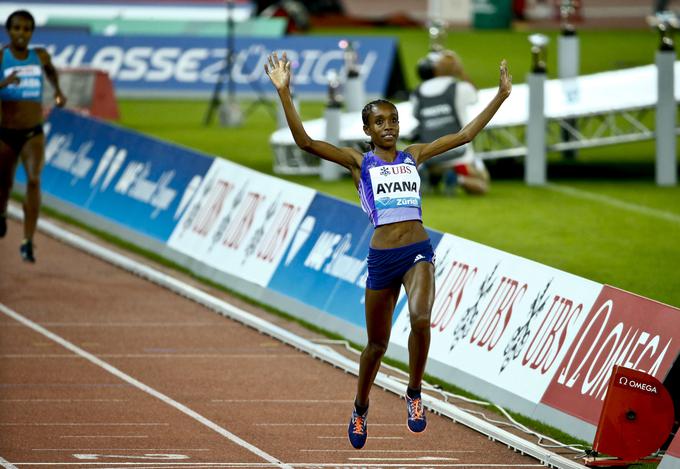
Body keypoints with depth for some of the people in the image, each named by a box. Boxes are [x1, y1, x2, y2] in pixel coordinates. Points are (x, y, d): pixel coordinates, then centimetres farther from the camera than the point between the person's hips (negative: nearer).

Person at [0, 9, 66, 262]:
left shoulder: (40, 56, 3)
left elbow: (51, 70, 28)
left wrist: (58, 90, 15)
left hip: (33, 134, 1)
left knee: (34, 180, -21)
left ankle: (28, 243, -22)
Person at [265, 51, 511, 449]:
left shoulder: (413, 156, 11)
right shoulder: (359, 162, 3)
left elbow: (465, 135, 14)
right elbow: (305, 141, -8)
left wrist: (502, 96, 11)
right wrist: (284, 93, -17)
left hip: (418, 251, 1)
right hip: (382, 256, -1)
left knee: (420, 318, -28)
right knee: (377, 343, 11)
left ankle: (414, 395, -8)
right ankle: (360, 409, 36)